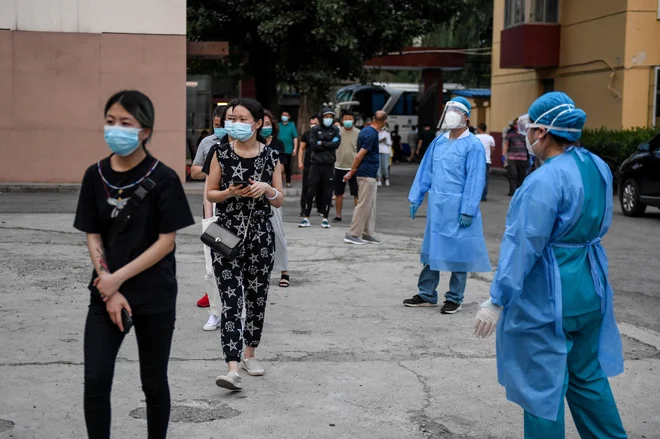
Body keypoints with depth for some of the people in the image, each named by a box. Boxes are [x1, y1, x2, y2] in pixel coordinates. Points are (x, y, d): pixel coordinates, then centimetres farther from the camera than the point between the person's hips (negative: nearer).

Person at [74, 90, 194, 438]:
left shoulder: (163, 179, -10)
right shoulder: (95, 175, 1)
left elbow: (166, 242, -11)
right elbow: (92, 237, 2)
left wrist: (119, 277, -16)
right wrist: (109, 289, -9)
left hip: (154, 297, -3)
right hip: (105, 294, 3)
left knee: (153, 382, 10)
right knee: (95, 380, -4)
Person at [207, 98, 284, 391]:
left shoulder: (270, 156, 2)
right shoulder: (222, 153, 0)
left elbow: (280, 201, 5)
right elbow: (210, 193, 3)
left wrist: (267, 189, -15)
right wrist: (229, 193, -16)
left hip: (260, 235, 2)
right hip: (227, 234, -2)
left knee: (257, 298, 12)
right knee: (231, 301, -10)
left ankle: (249, 354, 32)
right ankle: (233, 368, -15)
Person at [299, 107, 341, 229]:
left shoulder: (335, 130, 8)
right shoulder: (315, 130, 5)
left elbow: (336, 144, -7)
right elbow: (313, 145, -7)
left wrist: (321, 143, -8)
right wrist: (328, 145, -9)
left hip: (329, 165, 1)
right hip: (316, 164, -1)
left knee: (327, 191, 3)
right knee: (311, 190, -1)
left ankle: (325, 218, 11)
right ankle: (306, 217, 5)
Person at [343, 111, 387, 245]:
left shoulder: (366, 131, 12)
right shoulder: (372, 134, -17)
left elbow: (360, 154, 18)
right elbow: (360, 155, -18)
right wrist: (351, 172, -12)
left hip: (370, 175, 10)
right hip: (367, 174, -10)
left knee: (370, 205, 13)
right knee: (363, 205, -6)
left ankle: (367, 234, 17)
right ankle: (353, 234, -3)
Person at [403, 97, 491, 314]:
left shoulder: (473, 145, -9)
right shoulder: (439, 142, 9)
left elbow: (475, 180, -13)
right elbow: (425, 171, 13)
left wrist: (468, 211, -16)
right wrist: (415, 198, 9)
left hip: (457, 209, -6)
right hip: (436, 206, 6)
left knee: (457, 252, 3)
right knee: (432, 248, 13)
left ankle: (454, 298, 14)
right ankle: (426, 294, 24)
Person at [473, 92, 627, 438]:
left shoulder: (545, 180, -22)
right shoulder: (598, 166, 2)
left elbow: (523, 247, -22)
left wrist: (496, 301, -18)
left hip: (547, 298, -8)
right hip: (590, 289, 8)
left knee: (543, 384, 4)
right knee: (586, 375, 21)